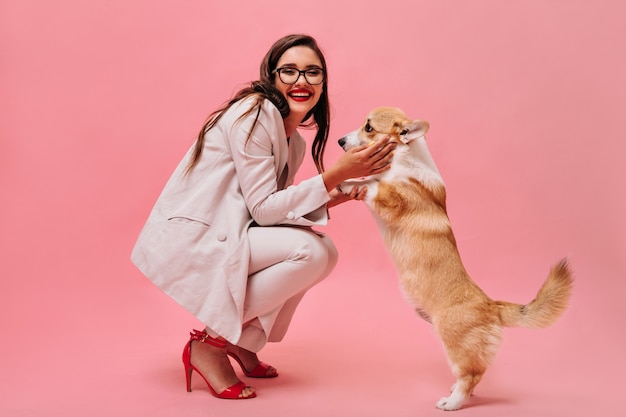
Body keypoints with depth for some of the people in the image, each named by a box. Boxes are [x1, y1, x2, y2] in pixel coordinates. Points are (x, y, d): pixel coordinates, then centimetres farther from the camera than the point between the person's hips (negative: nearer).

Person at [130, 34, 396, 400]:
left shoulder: (295, 141, 13)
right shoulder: (255, 112, -15)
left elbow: (276, 207, 7)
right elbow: (263, 208, -19)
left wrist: (335, 196, -5)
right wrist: (336, 174, -22)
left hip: (223, 237, 9)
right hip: (187, 239, -9)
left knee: (325, 251, -1)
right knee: (309, 251, -21)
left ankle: (242, 339, 10)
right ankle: (208, 344, -7)